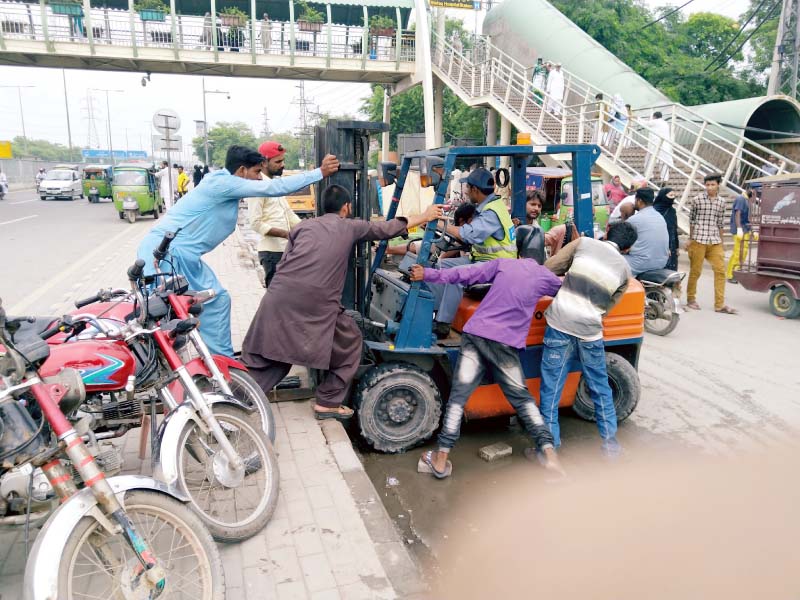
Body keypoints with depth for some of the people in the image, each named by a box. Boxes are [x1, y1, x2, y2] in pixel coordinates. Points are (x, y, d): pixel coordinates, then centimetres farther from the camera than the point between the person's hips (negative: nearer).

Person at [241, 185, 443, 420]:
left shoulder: (303, 225, 21)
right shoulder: (351, 227, 14)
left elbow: (284, 263, 18)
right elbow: (388, 228, 24)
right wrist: (425, 216, 36)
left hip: (278, 297, 4)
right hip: (316, 304, -4)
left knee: (263, 353, 14)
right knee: (349, 342, 17)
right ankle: (328, 403, 21)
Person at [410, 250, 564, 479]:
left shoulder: (503, 264, 10)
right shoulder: (545, 277, 10)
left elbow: (464, 274, 5)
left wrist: (428, 274, 8)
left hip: (475, 333, 0)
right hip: (505, 344, 0)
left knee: (458, 396, 1)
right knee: (521, 398, 16)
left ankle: (441, 460, 3)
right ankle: (548, 452, 12)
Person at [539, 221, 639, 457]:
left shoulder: (583, 243, 3)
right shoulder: (625, 270, 10)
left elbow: (548, 269, 0)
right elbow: (607, 307, 14)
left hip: (560, 325, -2)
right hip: (590, 333, 2)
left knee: (551, 389, 6)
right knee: (601, 390, 19)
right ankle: (610, 443, 29)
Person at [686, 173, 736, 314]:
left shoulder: (721, 202, 10)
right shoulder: (697, 200, 0)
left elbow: (720, 223, 16)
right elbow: (691, 220, 6)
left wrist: (721, 242, 17)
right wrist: (690, 238, 7)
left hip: (715, 241, 3)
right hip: (699, 239, -3)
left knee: (720, 270, -2)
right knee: (695, 271, 2)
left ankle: (720, 304, 3)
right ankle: (691, 299, 19)